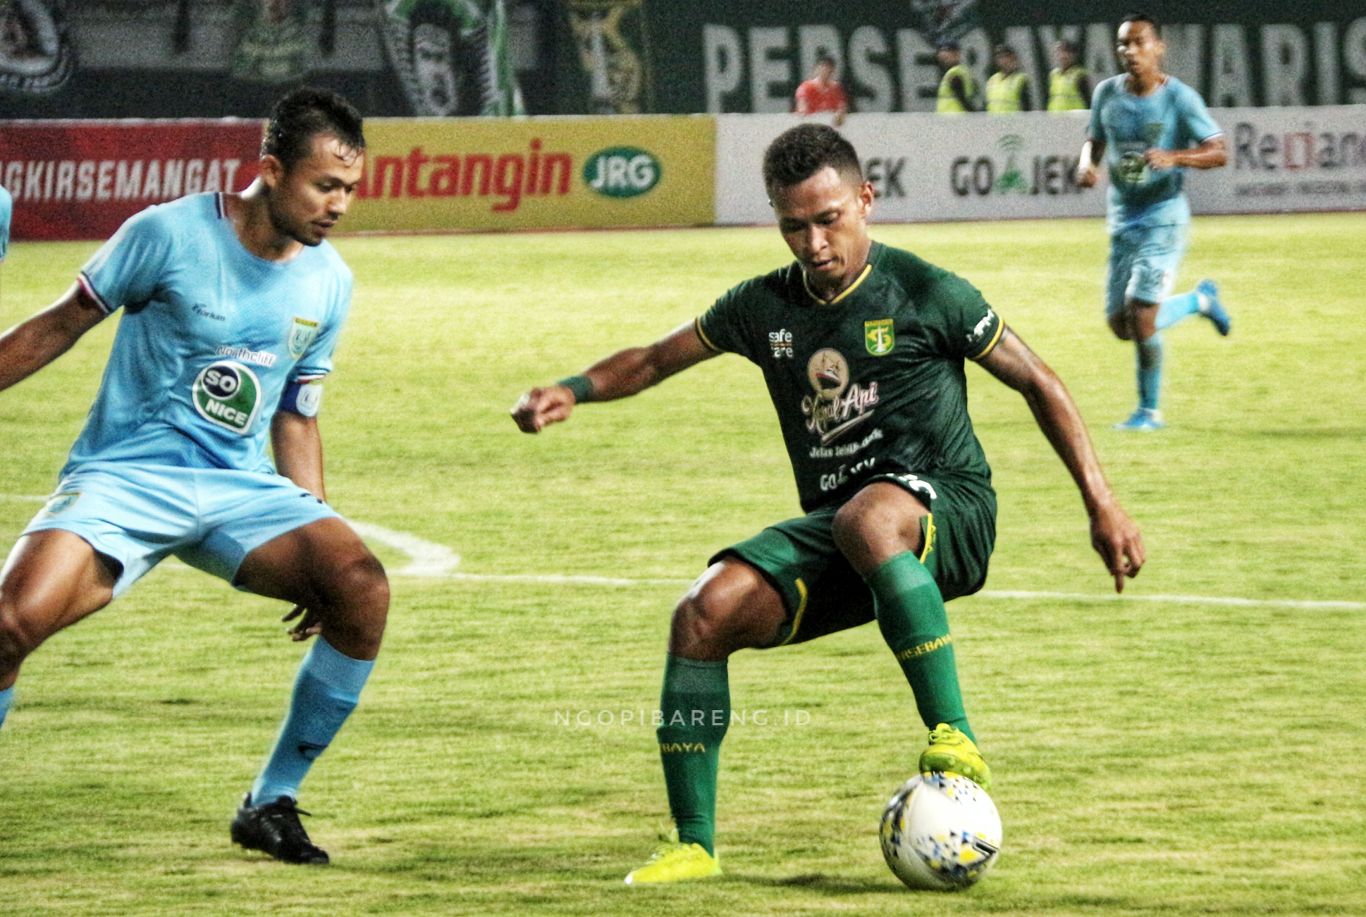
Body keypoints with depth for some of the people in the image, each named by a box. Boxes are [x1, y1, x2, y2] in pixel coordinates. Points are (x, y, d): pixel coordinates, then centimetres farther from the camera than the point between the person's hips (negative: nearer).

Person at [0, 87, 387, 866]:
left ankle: (272, 803, -5)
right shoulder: (170, 234, -9)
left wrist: (312, 543, 10)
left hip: (242, 488, 4)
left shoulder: (329, 284, 6)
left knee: (362, 589, -21)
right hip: (124, 478, -4)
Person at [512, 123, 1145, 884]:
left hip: (947, 513, -5)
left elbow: (1038, 384, 3)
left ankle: (955, 740, -39)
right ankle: (694, 843, -10)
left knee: (866, 519, -41)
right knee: (706, 613, -19)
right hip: (834, 530, 5)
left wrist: (1103, 506, 0)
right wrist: (572, 391, -3)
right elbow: (653, 362, 18)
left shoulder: (924, 293, -4)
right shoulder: (766, 307, 9)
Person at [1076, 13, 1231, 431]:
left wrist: (1175, 157, -30)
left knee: (1140, 314, -16)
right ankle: (1199, 299, 34)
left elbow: (1218, 152, -13)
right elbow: (1095, 140, 18)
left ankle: (1150, 410, 0)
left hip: (1163, 218, -6)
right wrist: (1086, 163, -5)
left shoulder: (1179, 98, -11)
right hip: (1122, 221, 6)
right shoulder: (1107, 93, 3)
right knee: (1120, 325, 8)